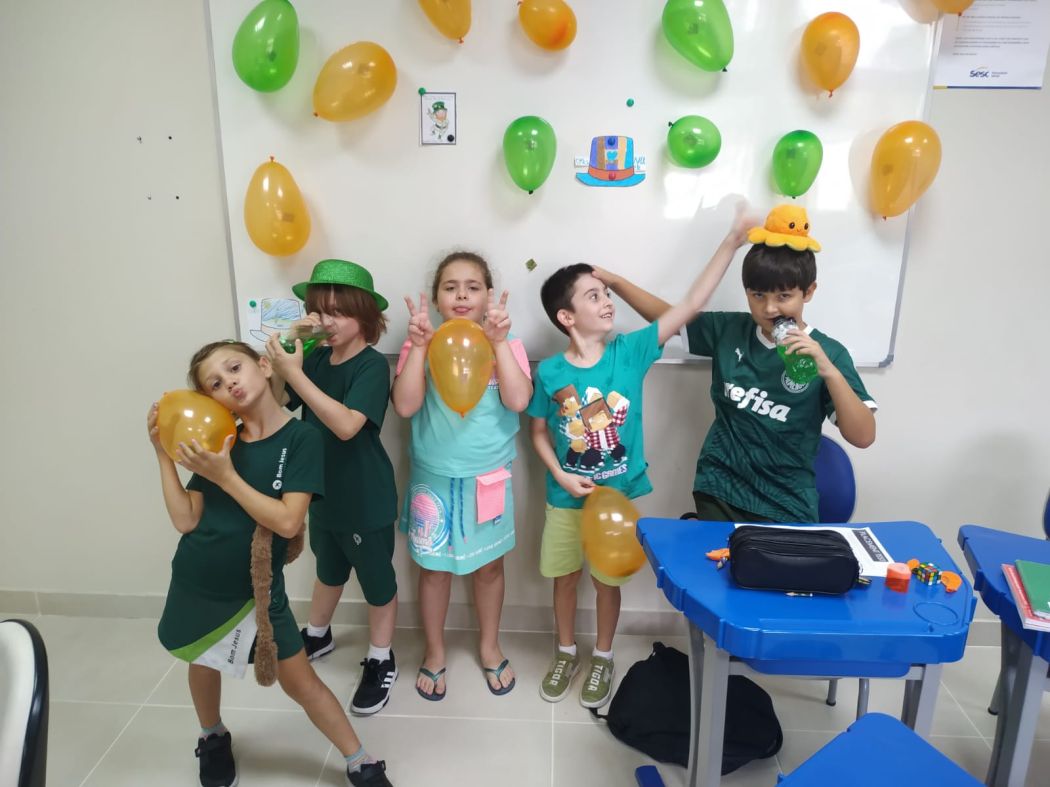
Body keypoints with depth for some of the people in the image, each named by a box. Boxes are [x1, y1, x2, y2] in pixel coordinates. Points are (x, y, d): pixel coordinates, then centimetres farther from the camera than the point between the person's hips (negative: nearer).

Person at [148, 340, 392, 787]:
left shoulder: (301, 439, -17)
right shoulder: (217, 443, -5)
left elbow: (288, 522, -24)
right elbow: (185, 520, -7)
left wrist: (226, 477, -25)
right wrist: (163, 453, -11)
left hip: (257, 588, -4)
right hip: (195, 582, 4)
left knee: (299, 680, 5)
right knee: (203, 661, 26)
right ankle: (213, 737, 56)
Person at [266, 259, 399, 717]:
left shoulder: (373, 365, -20)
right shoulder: (315, 358, -3)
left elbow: (346, 425, -32)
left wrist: (295, 374, -33)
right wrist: (284, 354, -15)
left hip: (365, 500, -6)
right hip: (322, 492, 6)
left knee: (377, 580, 13)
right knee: (329, 571, 28)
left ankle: (381, 662, 32)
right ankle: (317, 636, 51)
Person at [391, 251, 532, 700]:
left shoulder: (505, 344, -6)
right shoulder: (422, 344, -6)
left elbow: (518, 400, -20)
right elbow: (405, 406, -18)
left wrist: (498, 341, -22)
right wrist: (419, 344, -22)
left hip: (487, 477, 0)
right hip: (434, 476, 0)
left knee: (489, 564, 17)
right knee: (434, 566, 15)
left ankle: (489, 646, 41)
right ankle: (434, 651, 38)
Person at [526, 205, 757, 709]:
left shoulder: (631, 351, -12)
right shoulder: (549, 372, -12)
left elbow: (690, 305, -18)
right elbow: (539, 433, 0)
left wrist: (732, 241, -22)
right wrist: (561, 475, -15)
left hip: (619, 495, 0)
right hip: (566, 497, 0)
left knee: (608, 580, 16)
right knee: (565, 577, 18)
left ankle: (602, 658, 40)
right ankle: (565, 653, 42)